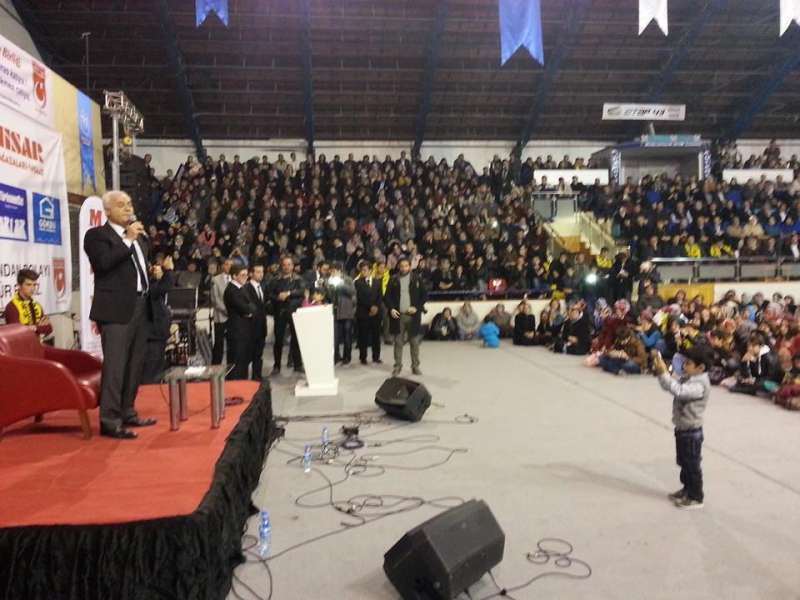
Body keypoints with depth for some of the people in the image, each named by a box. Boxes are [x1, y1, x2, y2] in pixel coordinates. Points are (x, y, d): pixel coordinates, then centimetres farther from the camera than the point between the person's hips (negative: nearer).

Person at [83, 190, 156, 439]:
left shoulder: (138, 236, 20)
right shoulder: (97, 235, -2)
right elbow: (103, 262, -20)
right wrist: (128, 239, -16)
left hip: (140, 306, 8)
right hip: (116, 309, -8)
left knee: (135, 365, 12)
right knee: (115, 366, -9)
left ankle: (127, 413, 22)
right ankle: (110, 421, -4)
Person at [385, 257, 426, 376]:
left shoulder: (417, 279, 2)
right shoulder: (393, 280, 4)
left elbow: (424, 295, 4)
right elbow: (387, 296, 6)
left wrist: (417, 307, -8)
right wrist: (391, 309, -9)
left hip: (413, 315, 0)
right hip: (398, 315, 1)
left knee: (414, 342, 6)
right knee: (398, 342, 4)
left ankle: (415, 366, 16)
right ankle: (397, 366, 13)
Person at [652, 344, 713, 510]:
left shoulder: (700, 384, -26)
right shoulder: (689, 378, 5)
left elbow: (678, 391, -39)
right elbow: (672, 386, 8)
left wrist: (663, 373, -42)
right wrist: (661, 372, -9)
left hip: (692, 431, -9)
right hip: (682, 428, 9)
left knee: (692, 465, 4)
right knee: (683, 462, 21)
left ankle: (696, 498, 17)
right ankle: (687, 489, 37)